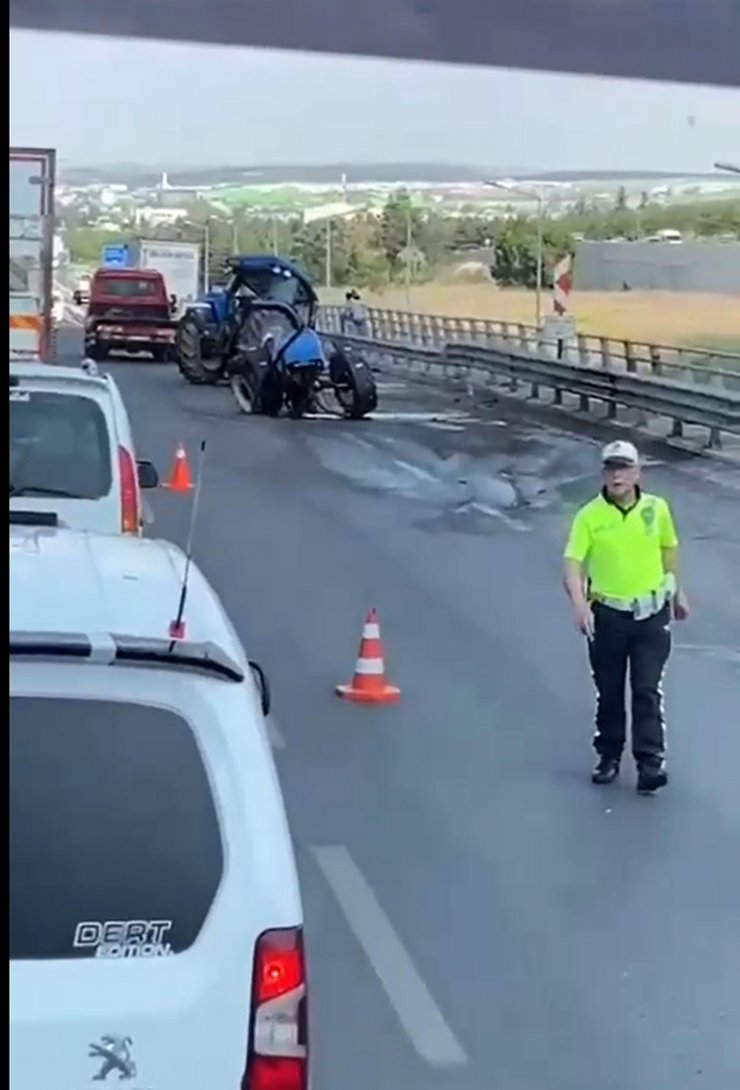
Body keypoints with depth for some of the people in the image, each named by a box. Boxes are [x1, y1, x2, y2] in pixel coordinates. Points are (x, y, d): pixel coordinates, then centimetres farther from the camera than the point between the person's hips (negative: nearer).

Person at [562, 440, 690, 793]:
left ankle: (651, 762, 0)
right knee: (609, 692, 12)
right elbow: (573, 564, -17)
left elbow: (669, 549, 13)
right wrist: (579, 603, -34)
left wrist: (677, 592, 21)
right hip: (607, 615, 0)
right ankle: (609, 755, 27)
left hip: (651, 613, 0)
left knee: (647, 690, -2)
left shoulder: (657, 508, -4)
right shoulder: (589, 516, -12)